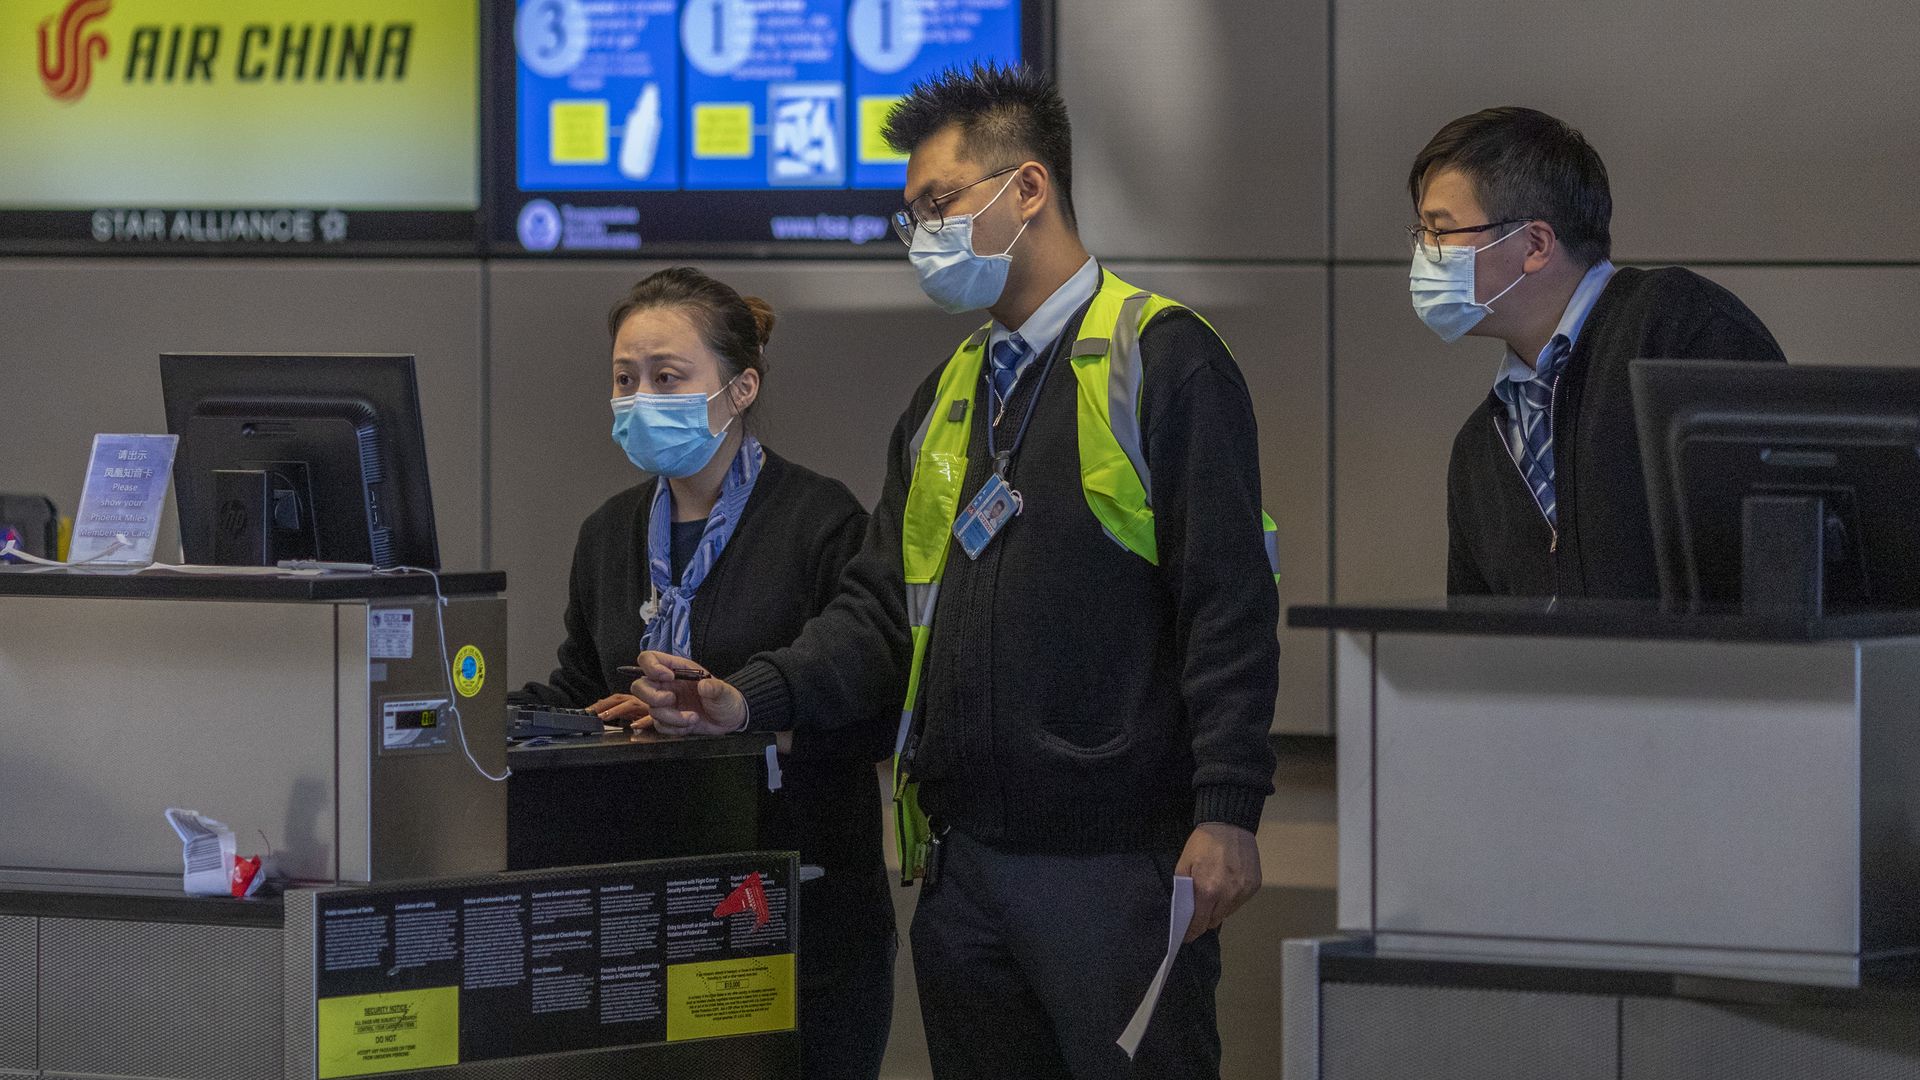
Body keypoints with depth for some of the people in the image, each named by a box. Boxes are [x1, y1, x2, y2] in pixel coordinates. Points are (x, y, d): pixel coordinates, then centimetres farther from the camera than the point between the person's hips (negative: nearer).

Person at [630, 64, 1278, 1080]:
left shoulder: (1162, 360, -5)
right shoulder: (948, 395, 18)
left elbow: (1228, 606, -11)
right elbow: (884, 608, 15)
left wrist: (1226, 814, -17)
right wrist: (751, 699, -2)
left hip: (1117, 865, -7)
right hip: (964, 864, 7)